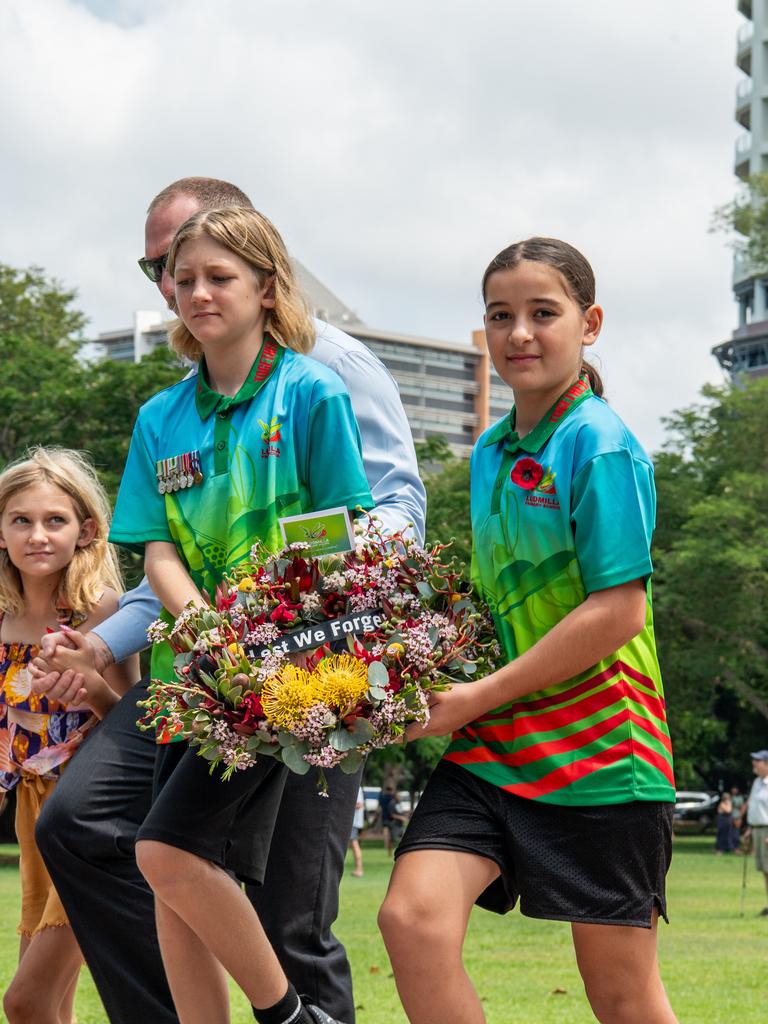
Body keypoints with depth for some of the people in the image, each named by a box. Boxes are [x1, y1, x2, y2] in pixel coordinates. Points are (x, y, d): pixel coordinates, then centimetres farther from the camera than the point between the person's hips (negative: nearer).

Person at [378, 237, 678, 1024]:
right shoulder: (490, 452, 11)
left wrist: (479, 696, -16)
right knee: (412, 915, -16)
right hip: (493, 743, 6)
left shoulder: (600, 445, -12)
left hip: (596, 747, -6)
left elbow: (618, 611, -18)